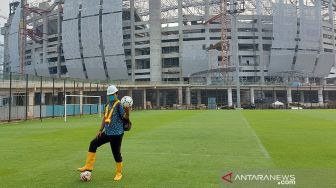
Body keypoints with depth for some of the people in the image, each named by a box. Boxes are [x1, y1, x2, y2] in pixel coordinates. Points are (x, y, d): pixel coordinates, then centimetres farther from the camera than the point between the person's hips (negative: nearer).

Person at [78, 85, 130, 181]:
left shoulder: (119, 105, -12)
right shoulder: (107, 105, 10)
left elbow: (125, 117, -20)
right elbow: (105, 118, 16)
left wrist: (127, 111, -40)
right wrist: (100, 130, 14)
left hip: (116, 133, -8)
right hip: (107, 132, 8)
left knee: (116, 152, 0)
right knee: (93, 144, 8)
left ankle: (119, 173, 20)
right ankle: (89, 166, 19)